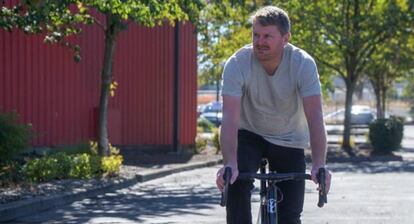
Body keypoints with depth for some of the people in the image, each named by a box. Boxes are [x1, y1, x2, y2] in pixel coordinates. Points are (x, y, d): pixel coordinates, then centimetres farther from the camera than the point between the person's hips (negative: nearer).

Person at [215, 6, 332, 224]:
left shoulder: (303, 64, -23)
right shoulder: (237, 64, -24)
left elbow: (315, 117, -31)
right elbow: (230, 118, -32)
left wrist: (319, 165, -44)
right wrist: (229, 164, -47)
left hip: (289, 140, 1)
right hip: (250, 134, 0)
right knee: (236, 182, -29)